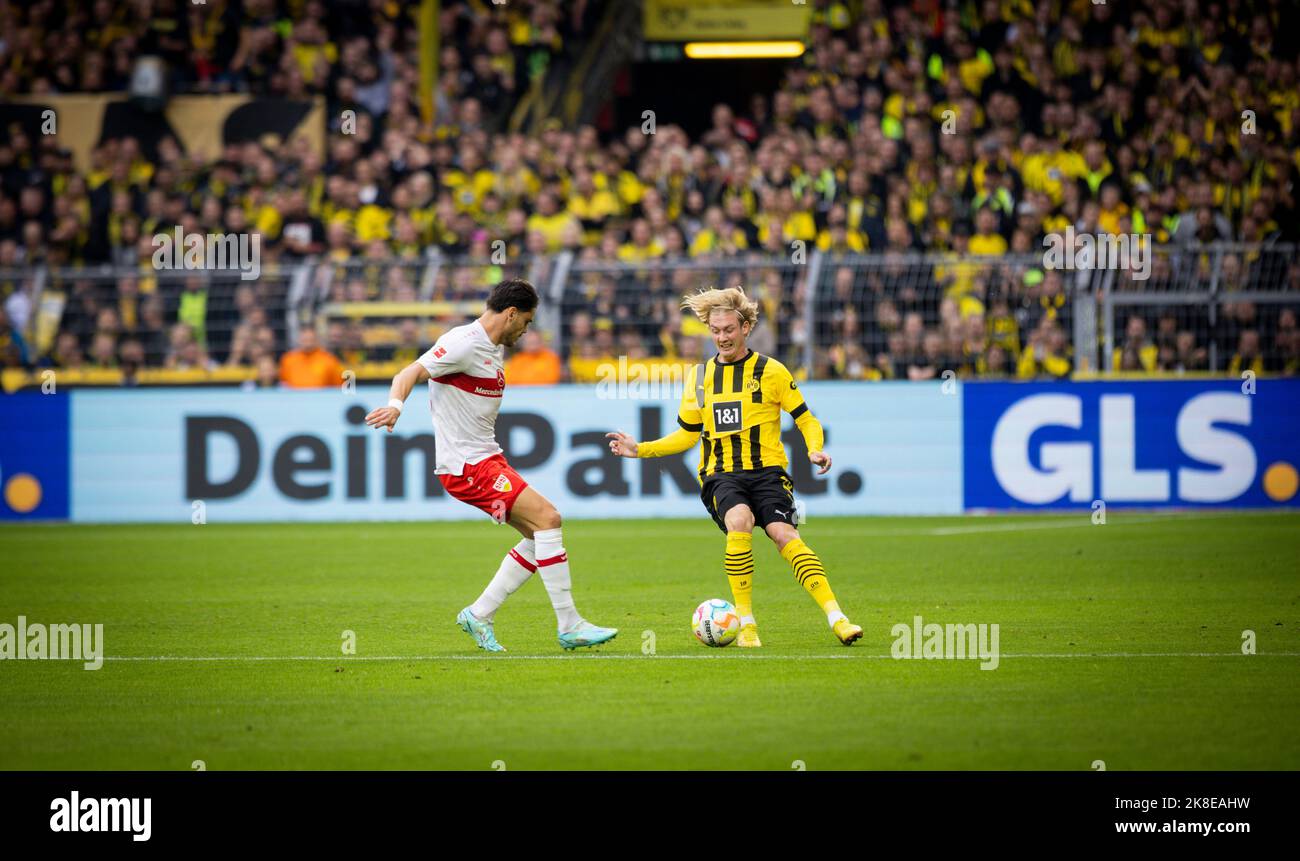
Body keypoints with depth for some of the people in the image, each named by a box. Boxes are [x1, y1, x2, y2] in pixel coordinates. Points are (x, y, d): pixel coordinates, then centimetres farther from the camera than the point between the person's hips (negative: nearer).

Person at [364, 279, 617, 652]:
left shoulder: (494, 348, 15)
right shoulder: (464, 343, -14)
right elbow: (410, 373, -22)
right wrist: (395, 405, -41)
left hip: (486, 459, 10)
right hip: (466, 465, -10)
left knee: (540, 535, 7)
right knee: (547, 517, -16)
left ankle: (479, 614, 13)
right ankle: (569, 626, -13)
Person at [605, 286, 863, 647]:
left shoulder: (770, 371, 5)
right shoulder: (701, 377, 15)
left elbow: (806, 420, 7)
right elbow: (686, 435, 24)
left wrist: (816, 450, -13)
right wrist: (640, 449, 14)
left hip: (766, 471, -1)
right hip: (721, 474, 2)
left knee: (783, 534, -27)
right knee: (739, 521, -31)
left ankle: (836, 618, -30)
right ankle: (746, 623, -23)